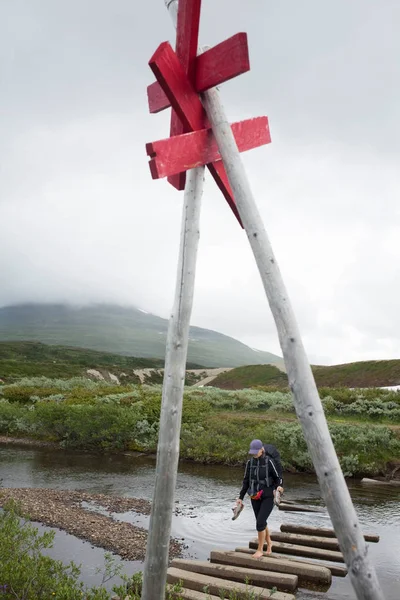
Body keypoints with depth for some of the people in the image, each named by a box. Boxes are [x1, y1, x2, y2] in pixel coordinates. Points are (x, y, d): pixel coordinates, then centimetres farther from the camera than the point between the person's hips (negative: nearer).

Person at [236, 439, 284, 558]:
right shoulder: (250, 462, -1)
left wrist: (279, 486, -29)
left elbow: (279, 478, -8)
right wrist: (241, 497, 7)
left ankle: (260, 550, 5)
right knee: (261, 523, 15)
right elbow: (246, 481, 7)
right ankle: (269, 542, 41)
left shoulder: (269, 461, -16)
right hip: (255, 497, 5)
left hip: (268, 497, -5)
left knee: (260, 522, -13)